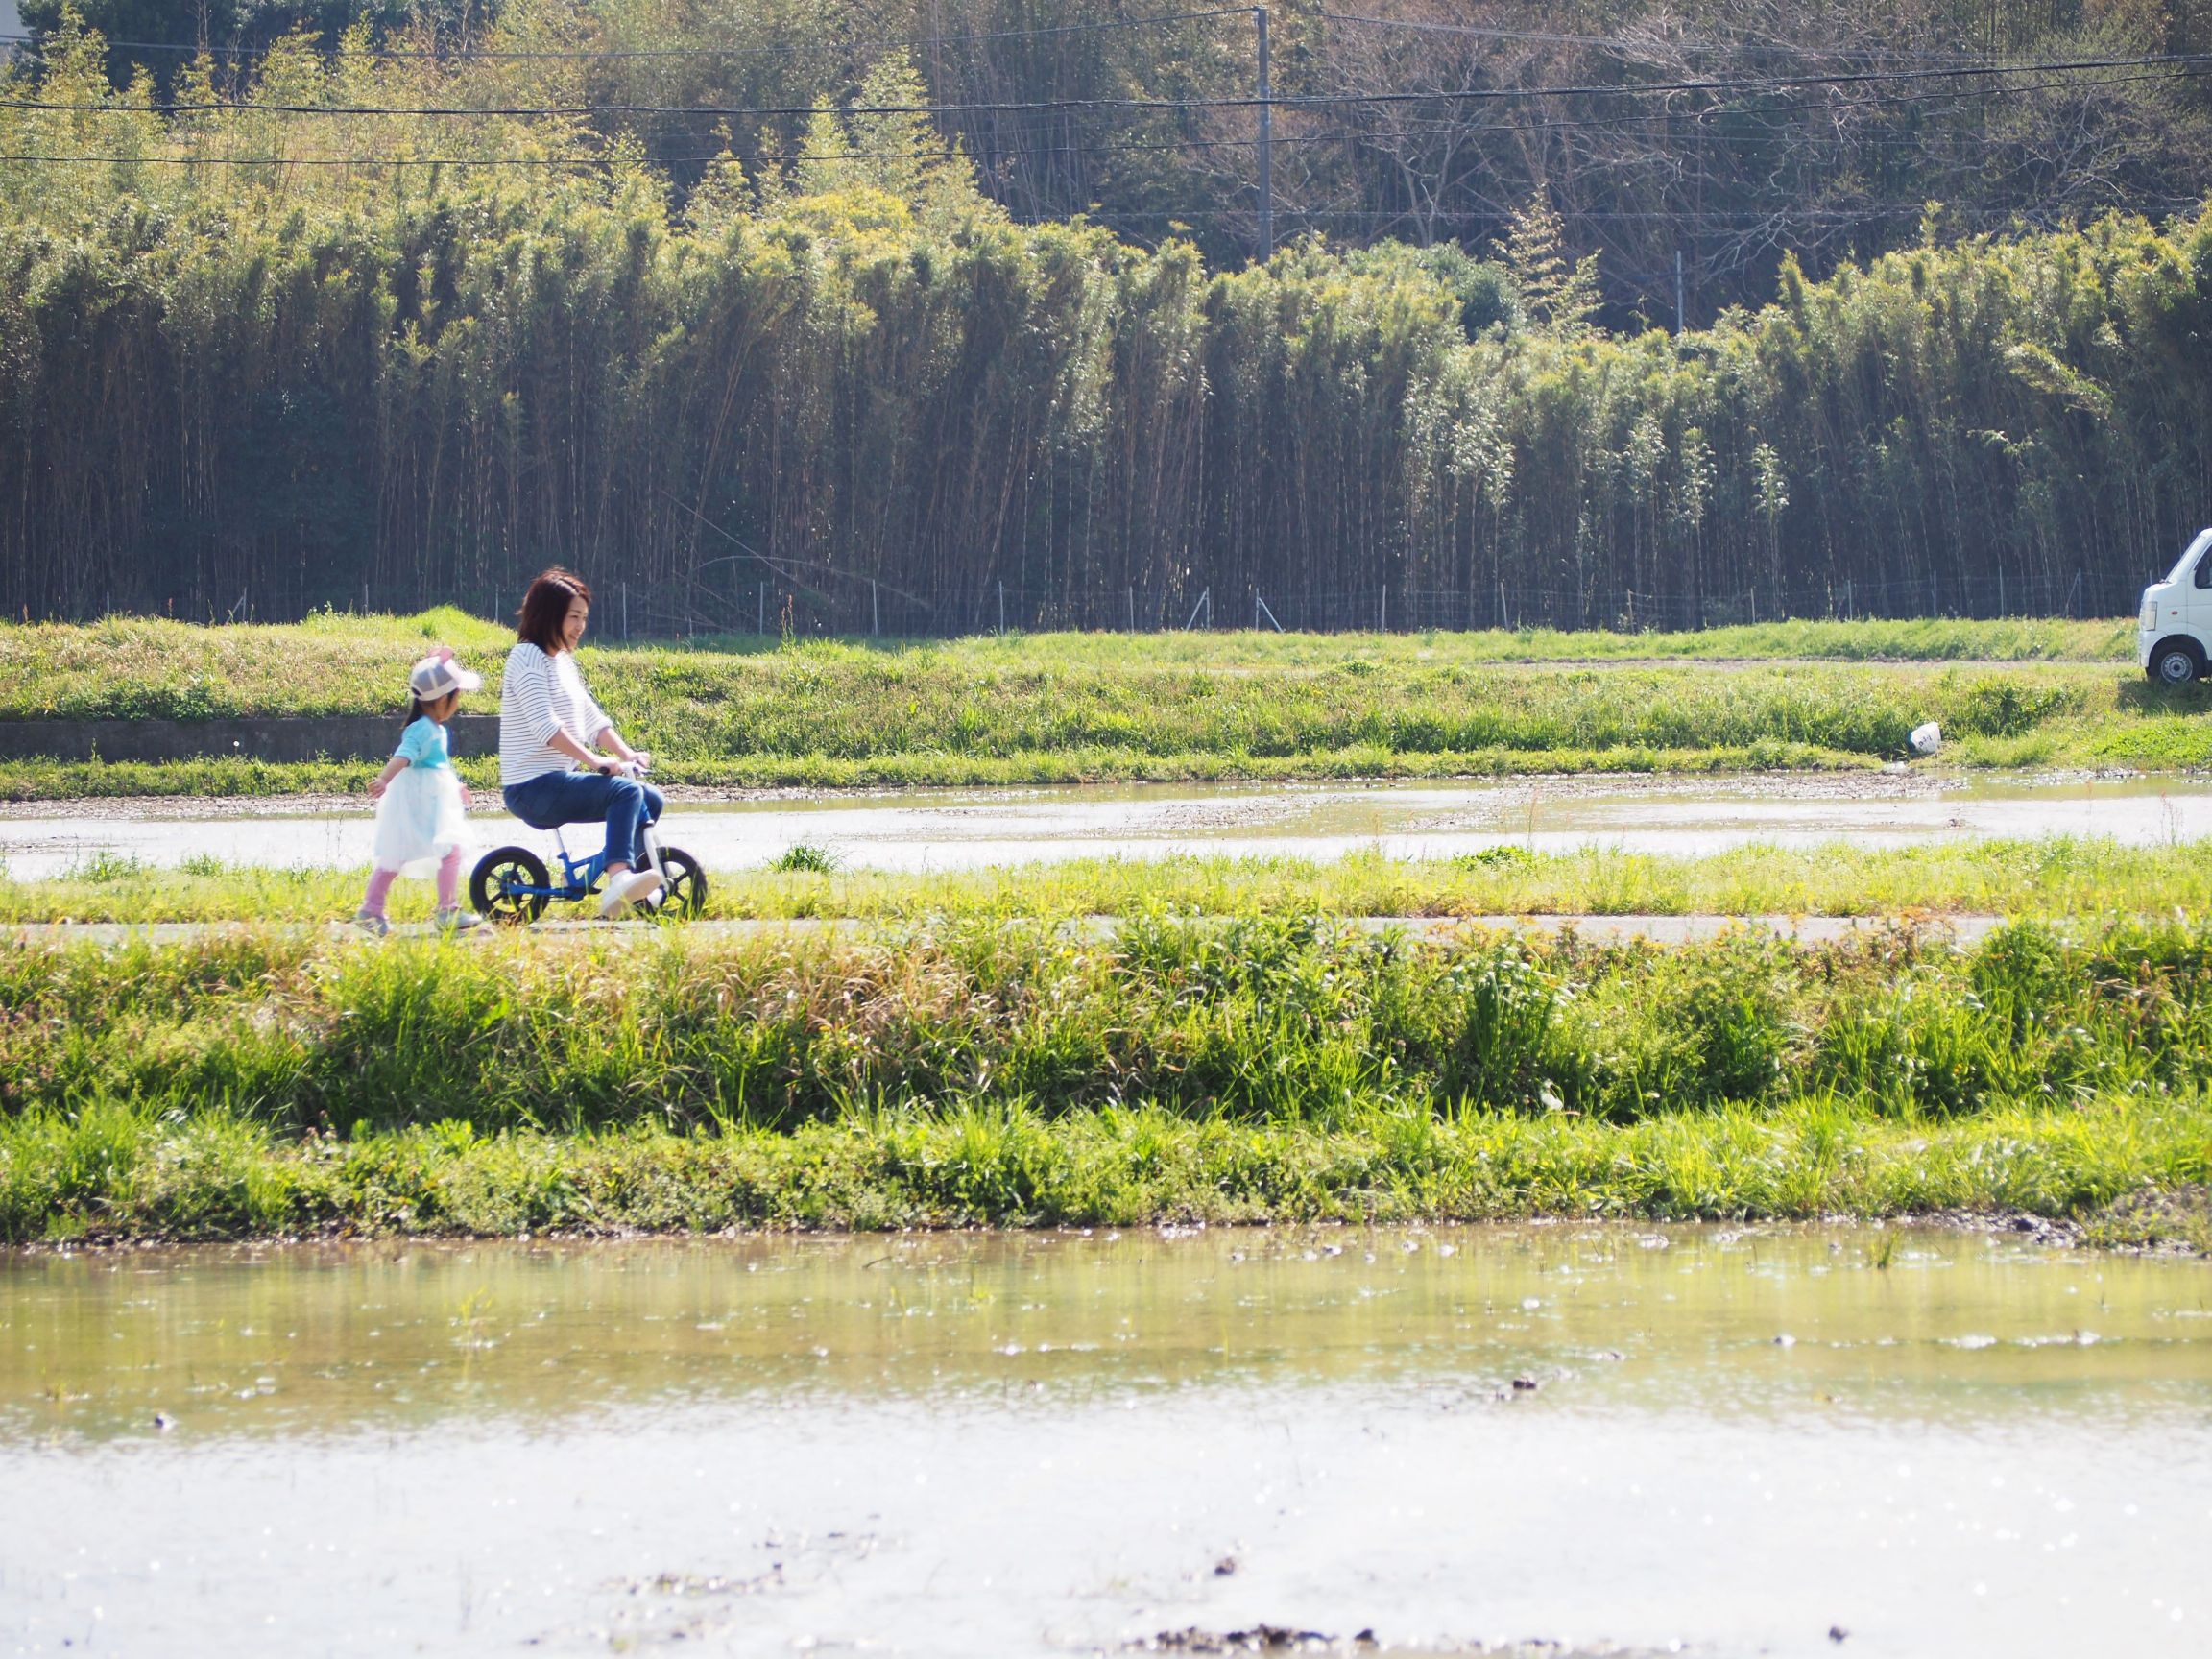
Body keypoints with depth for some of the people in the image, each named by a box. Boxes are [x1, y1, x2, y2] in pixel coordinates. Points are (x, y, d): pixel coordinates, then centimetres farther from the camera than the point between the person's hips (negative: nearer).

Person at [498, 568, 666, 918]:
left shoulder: (563, 662, 20)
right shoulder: (528, 657, -11)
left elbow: (593, 719, 15)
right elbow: (545, 725, -22)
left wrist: (627, 754, -2)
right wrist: (594, 761, -28)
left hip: (560, 780, 10)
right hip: (534, 787, -10)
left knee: (651, 801, 9)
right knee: (626, 791, -27)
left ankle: (639, 891, 14)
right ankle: (619, 878, -41)